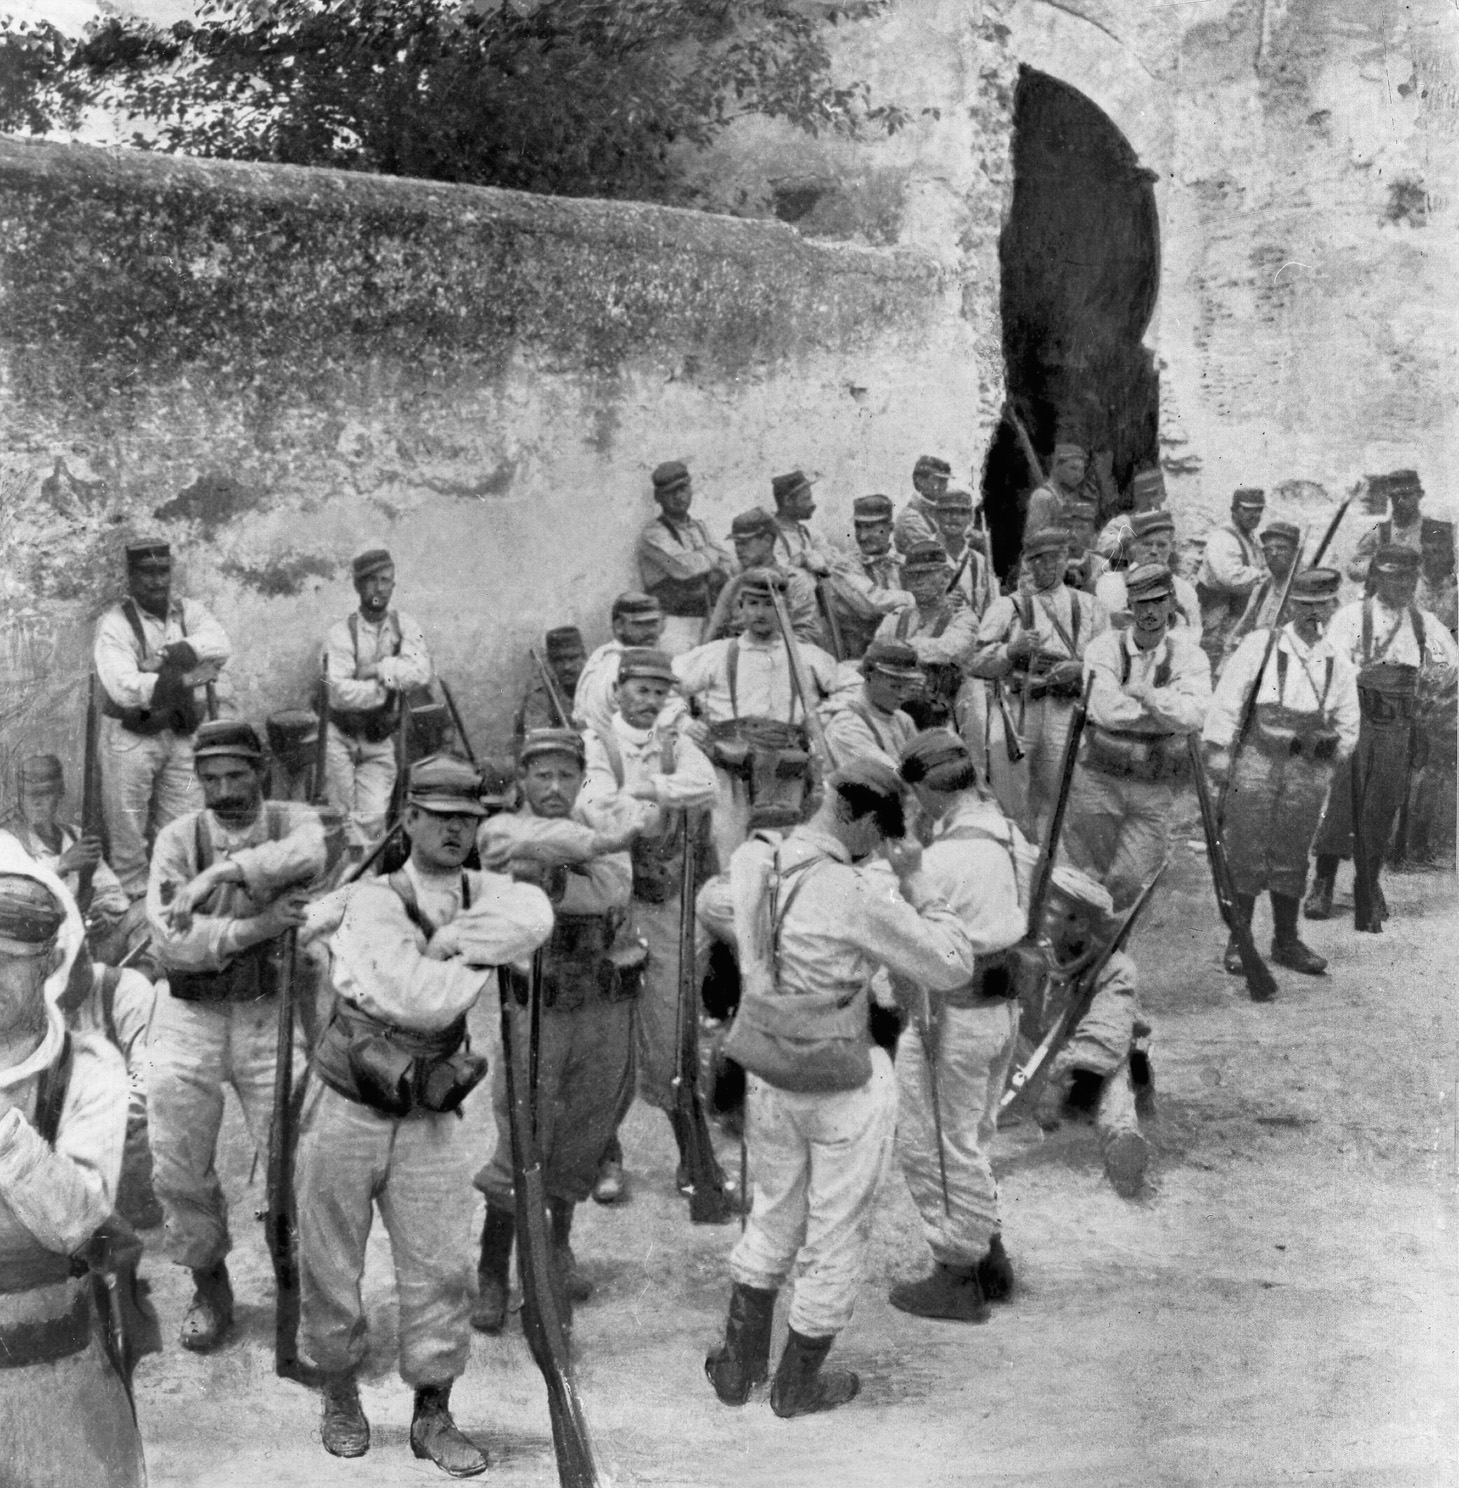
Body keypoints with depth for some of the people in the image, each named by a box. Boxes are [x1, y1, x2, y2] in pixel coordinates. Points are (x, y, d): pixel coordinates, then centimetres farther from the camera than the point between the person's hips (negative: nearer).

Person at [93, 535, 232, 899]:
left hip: (181, 735, 4)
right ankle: (134, 899, 18)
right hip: (130, 739, -4)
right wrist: (188, 678, -26)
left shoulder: (188, 612, 5)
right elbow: (123, 686, -24)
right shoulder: (114, 624, -10)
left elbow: (220, 645, -15)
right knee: (128, 829, 5)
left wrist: (169, 655, -25)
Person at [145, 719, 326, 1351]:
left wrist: (219, 872, -32)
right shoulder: (178, 836, -2)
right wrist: (256, 927, -21)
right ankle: (208, 1285, 30)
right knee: (179, 1167, 7)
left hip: (270, 1014, -1)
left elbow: (306, 855, -29)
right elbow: (172, 937, -14)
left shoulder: (292, 819, -3)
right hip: (189, 1017, 1)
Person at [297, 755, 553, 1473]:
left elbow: (535, 917, -25)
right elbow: (421, 1001, -29)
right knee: (330, 1272, 10)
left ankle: (434, 1418, 21)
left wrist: (446, 939, -29)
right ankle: (340, 1399, 34)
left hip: (428, 1123, 3)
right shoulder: (372, 902, -16)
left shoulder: (482, 893, -1)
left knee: (441, 1271, 3)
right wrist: (484, 952, -15)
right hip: (344, 1114, -3)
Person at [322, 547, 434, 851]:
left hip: (380, 744, 2)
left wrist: (376, 670, -21)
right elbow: (340, 692, -24)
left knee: (373, 819, -2)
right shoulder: (340, 634, -11)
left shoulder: (405, 627, -1)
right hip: (342, 738, -2)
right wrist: (390, 680, -19)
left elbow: (421, 672, -18)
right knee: (342, 818, 2)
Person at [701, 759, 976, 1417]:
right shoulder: (854, 898, -27)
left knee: (773, 1220, 26)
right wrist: (916, 879, -12)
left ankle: (738, 1365, 35)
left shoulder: (750, 862, -8)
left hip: (769, 1078, 6)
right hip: (845, 1090, -6)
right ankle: (798, 1384, 32)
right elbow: (952, 967, -18)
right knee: (837, 1237, 16)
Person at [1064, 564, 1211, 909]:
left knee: (1127, 883, 6)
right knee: (1091, 875, 7)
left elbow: (1194, 716, -19)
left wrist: (1142, 692, -18)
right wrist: (1170, 714, -14)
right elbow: (1104, 710, -21)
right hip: (1099, 780, -1)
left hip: (1155, 790, 2)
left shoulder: (1189, 656, -2)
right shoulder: (1105, 647, -6)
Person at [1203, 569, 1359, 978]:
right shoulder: (1261, 645, -4)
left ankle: (1286, 941, 21)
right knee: (1246, 855, -2)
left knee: (1292, 857, 9)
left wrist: (1326, 761, 9)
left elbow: (1348, 727, 18)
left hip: (1307, 772, 3)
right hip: (1256, 761, -3)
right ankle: (1238, 942, 7)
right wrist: (1217, 751, -7)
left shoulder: (1339, 665, 8)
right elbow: (1227, 698, -4)